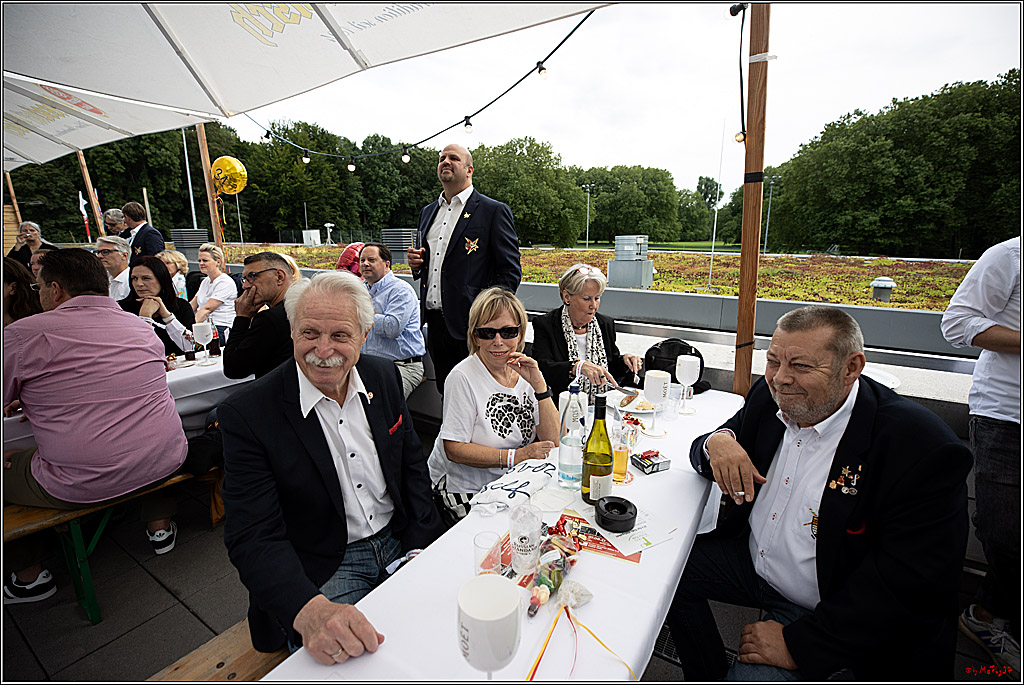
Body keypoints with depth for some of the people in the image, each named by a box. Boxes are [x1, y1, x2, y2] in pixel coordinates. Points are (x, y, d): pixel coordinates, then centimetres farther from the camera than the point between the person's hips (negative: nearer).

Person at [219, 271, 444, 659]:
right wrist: (308, 610, -35)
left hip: (398, 544, 4)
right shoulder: (247, 414, -16)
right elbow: (252, 538, -18)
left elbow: (412, 463, 5)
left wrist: (421, 548, -5)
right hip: (321, 571, -3)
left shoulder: (383, 376, -4)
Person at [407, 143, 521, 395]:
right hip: (434, 322, 6)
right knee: (445, 392, 15)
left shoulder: (494, 211, -3)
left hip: (469, 323, -6)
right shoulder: (428, 212, 18)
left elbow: (511, 270, -7)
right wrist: (416, 263, 3)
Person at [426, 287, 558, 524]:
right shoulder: (463, 377, -16)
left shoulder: (525, 371, -1)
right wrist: (515, 457, -21)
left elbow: (552, 441, -5)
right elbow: (454, 450, -16)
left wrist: (539, 385, -17)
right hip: (465, 490, -5)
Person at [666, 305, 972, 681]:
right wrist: (717, 441, -23)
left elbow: (910, 584, -25)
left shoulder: (924, 448, -25)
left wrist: (798, 643, -23)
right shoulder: (769, 396, -7)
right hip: (753, 558, 6)